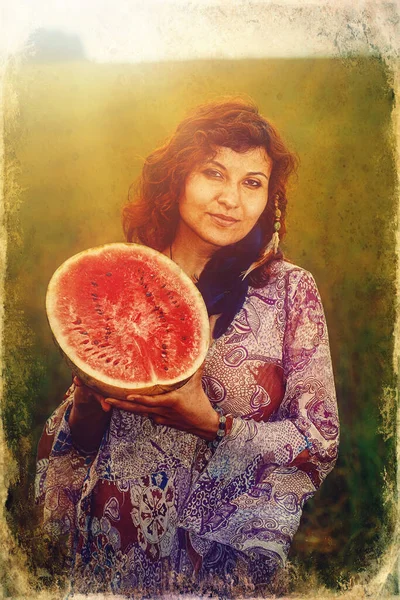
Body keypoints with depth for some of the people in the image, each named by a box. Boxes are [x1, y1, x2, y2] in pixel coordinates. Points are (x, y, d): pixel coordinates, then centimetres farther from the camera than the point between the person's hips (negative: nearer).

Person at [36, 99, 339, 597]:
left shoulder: (289, 289, -10)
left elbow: (320, 440, -8)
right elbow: (75, 436, 5)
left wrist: (213, 425, -22)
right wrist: (87, 403, -17)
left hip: (222, 558, -2)